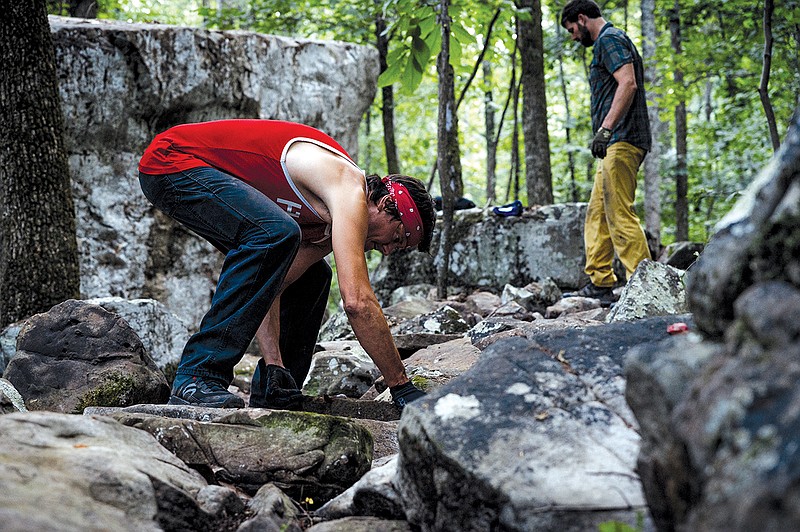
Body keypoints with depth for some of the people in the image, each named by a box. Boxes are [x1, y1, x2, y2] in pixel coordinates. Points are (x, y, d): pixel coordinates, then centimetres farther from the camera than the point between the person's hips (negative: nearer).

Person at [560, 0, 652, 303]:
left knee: (620, 214, -14)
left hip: (622, 141, -11)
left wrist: (605, 128, -28)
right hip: (617, 144, 11)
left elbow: (628, 84, -21)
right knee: (597, 215, 12)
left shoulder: (609, 40, -6)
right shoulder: (608, 42, 26)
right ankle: (599, 284, 13)